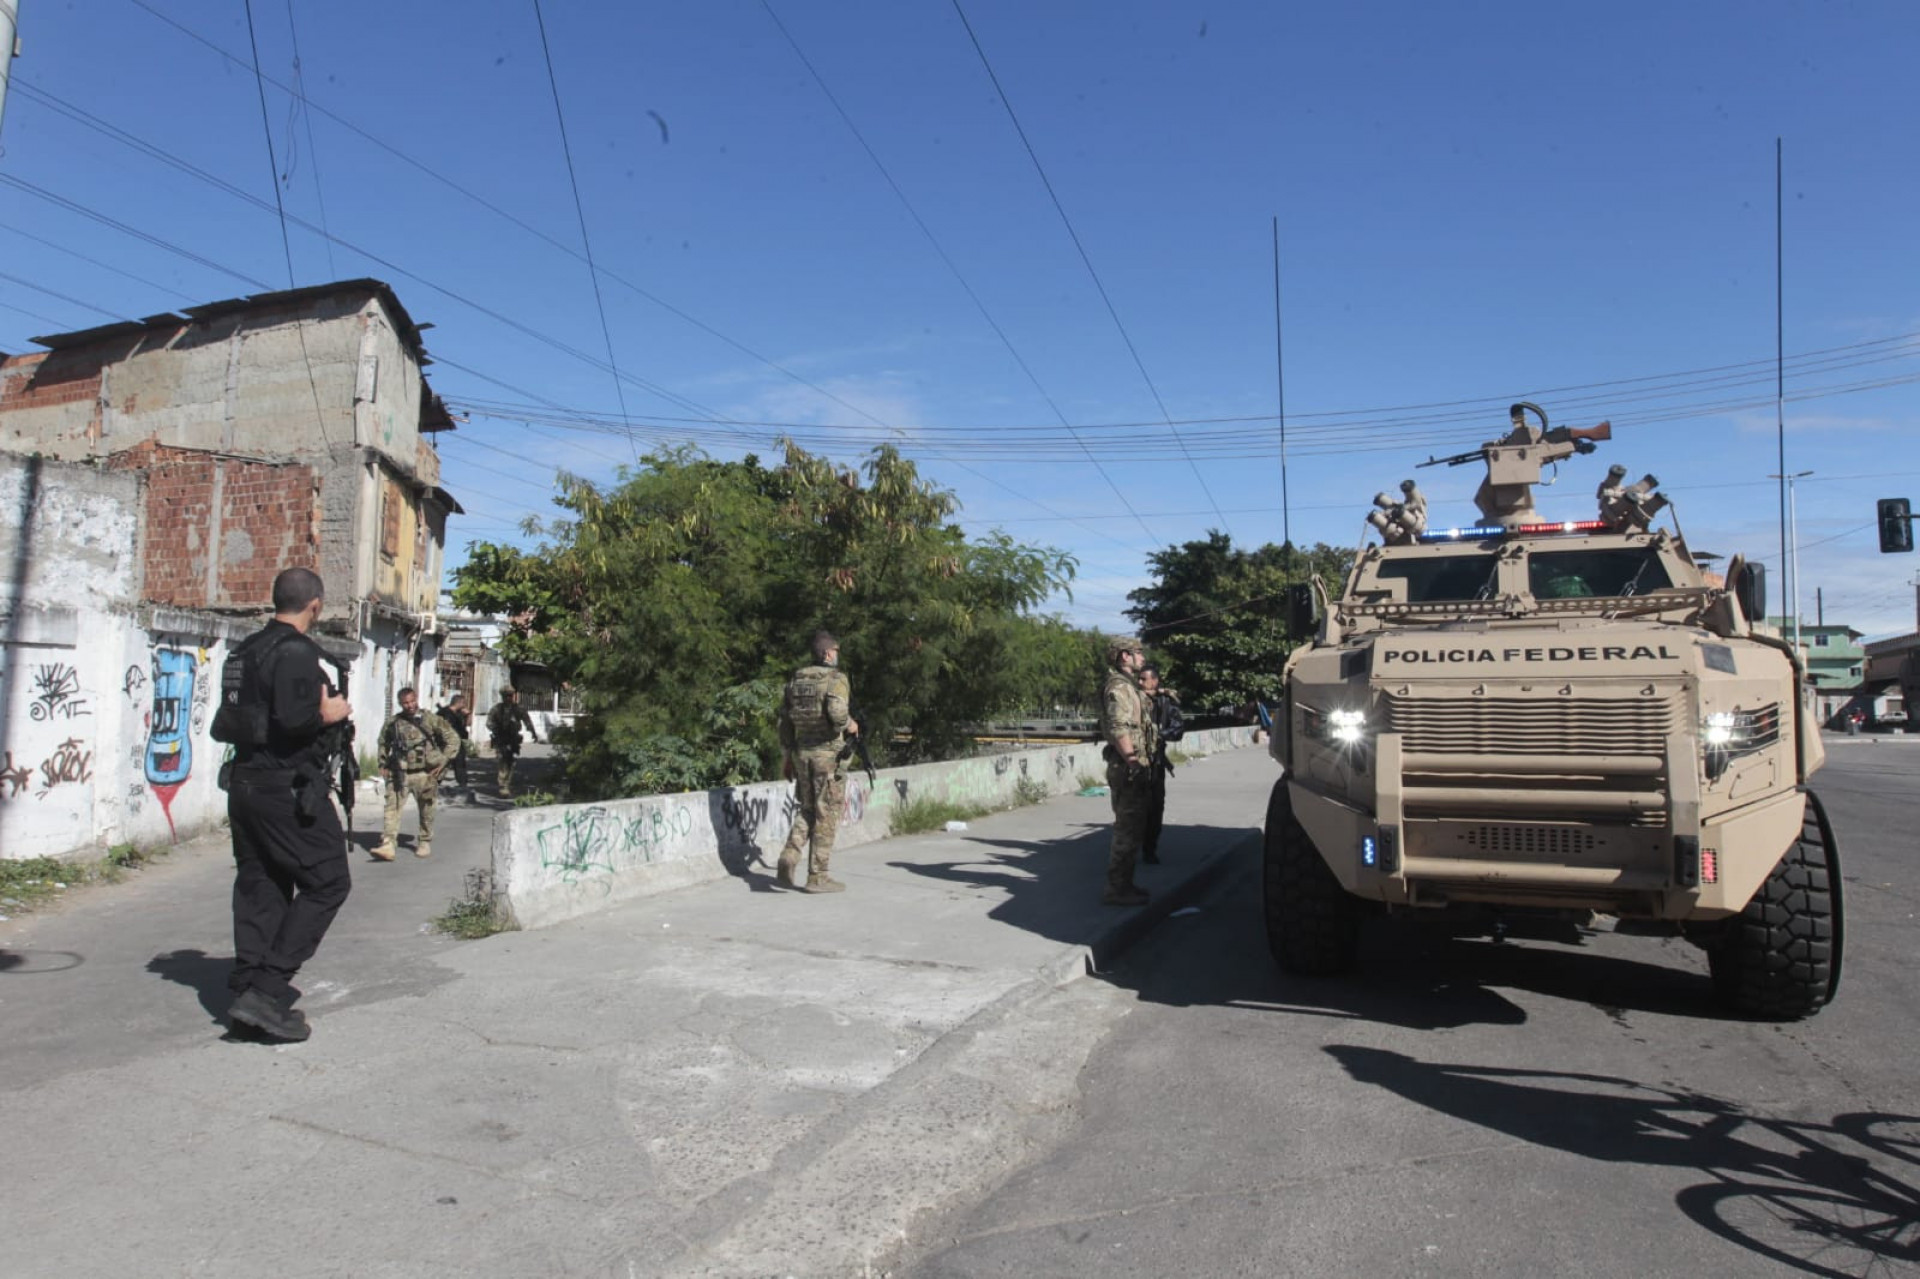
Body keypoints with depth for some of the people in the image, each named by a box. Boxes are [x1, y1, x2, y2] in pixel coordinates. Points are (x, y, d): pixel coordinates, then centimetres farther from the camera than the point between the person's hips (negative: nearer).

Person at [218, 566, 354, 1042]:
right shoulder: (296, 651, -15)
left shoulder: (248, 648, 14)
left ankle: (248, 988, 16)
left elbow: (225, 724, 17)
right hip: (288, 790, -10)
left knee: (260, 887, 13)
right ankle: (266, 991, -7)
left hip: (245, 784, 10)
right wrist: (328, 714, -9)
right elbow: (292, 719, -27)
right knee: (327, 882, -3)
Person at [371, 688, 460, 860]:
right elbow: (383, 743, 24)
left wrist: (444, 761, -5)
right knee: (392, 808, -12)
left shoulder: (430, 719, -2)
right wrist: (383, 764, 13)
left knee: (426, 811, 9)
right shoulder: (392, 724, 5)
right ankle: (387, 845, -17)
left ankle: (425, 843, 26)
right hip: (399, 775, 1)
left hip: (425, 774, -1)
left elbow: (452, 738, 1)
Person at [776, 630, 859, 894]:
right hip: (828, 753, -6)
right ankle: (817, 876, 6)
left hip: (801, 753, 6)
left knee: (806, 811, 18)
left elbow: (784, 720, 12)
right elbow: (837, 711, -26)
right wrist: (850, 726, -5)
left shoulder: (796, 679, 10)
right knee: (826, 815, 3)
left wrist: (788, 757, 18)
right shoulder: (836, 678, -9)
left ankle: (789, 858, -1)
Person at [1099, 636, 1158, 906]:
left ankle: (1122, 884, 24)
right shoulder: (1119, 687, -14)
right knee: (1128, 830, -7)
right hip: (1128, 769, -11)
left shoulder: (1129, 686, 19)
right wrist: (1134, 764, -25)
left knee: (1132, 828, 16)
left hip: (1135, 767, 11)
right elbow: (1119, 731, -23)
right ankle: (1117, 889, -1)